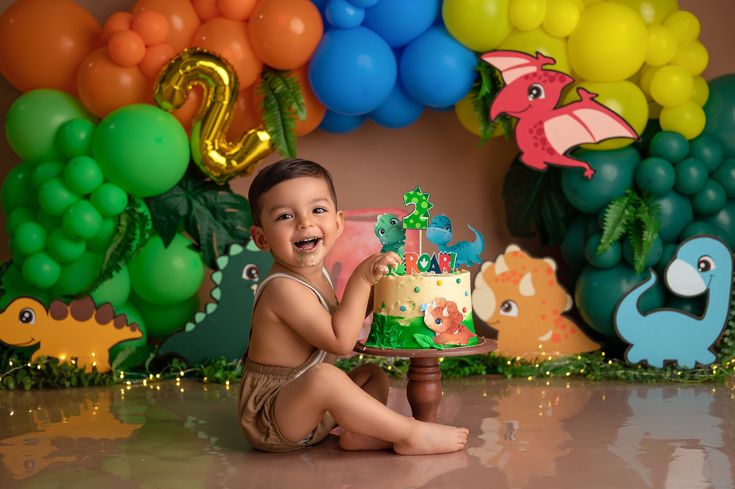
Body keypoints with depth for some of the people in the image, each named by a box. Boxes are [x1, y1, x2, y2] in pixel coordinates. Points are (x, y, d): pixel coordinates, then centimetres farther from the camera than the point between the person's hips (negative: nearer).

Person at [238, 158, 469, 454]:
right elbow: (340, 341, -26)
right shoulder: (283, 288, -24)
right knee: (324, 375, -36)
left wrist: (370, 289, 7)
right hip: (268, 416, -10)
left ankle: (358, 433, -14)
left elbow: (338, 323, 19)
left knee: (374, 375, 17)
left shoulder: (316, 275, 7)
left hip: (309, 411, 11)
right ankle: (411, 434, -26)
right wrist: (362, 279, -22)